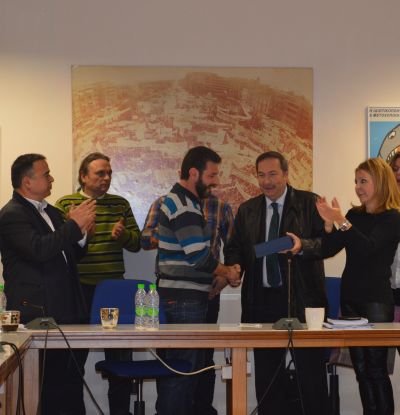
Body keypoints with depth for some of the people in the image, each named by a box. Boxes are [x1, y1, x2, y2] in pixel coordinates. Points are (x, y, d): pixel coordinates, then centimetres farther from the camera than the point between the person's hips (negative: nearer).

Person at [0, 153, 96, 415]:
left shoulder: (51, 212, 18)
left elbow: (70, 255, 22)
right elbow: (39, 249, -26)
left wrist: (81, 234, 3)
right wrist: (74, 224, -18)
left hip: (68, 310, 8)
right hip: (40, 314, -8)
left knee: (72, 384, 11)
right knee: (50, 385, -5)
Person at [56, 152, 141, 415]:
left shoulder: (120, 204, 9)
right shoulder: (65, 204, 0)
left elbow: (136, 244, 10)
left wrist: (122, 234, -11)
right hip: (79, 288, -2)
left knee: (120, 355, 5)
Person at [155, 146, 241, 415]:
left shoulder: (185, 201, 17)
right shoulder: (183, 205, -15)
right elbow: (199, 255, -21)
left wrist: (219, 276, 13)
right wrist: (228, 273, -4)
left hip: (184, 299, 10)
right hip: (184, 301, -10)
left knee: (184, 369, 14)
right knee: (182, 370, -7)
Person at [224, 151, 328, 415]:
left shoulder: (310, 203, 0)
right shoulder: (247, 210, 13)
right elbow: (235, 248, 15)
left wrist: (302, 246, -25)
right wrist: (234, 268, -6)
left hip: (303, 299, -4)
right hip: (262, 301, 4)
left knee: (311, 371, 0)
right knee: (266, 373, 9)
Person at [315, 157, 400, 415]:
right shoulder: (355, 215, 11)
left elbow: (368, 247, -22)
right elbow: (327, 250, 5)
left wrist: (342, 222, -31)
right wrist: (329, 223, -11)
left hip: (376, 300, -6)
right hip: (350, 298, 6)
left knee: (376, 369, -6)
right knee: (361, 369, 8)